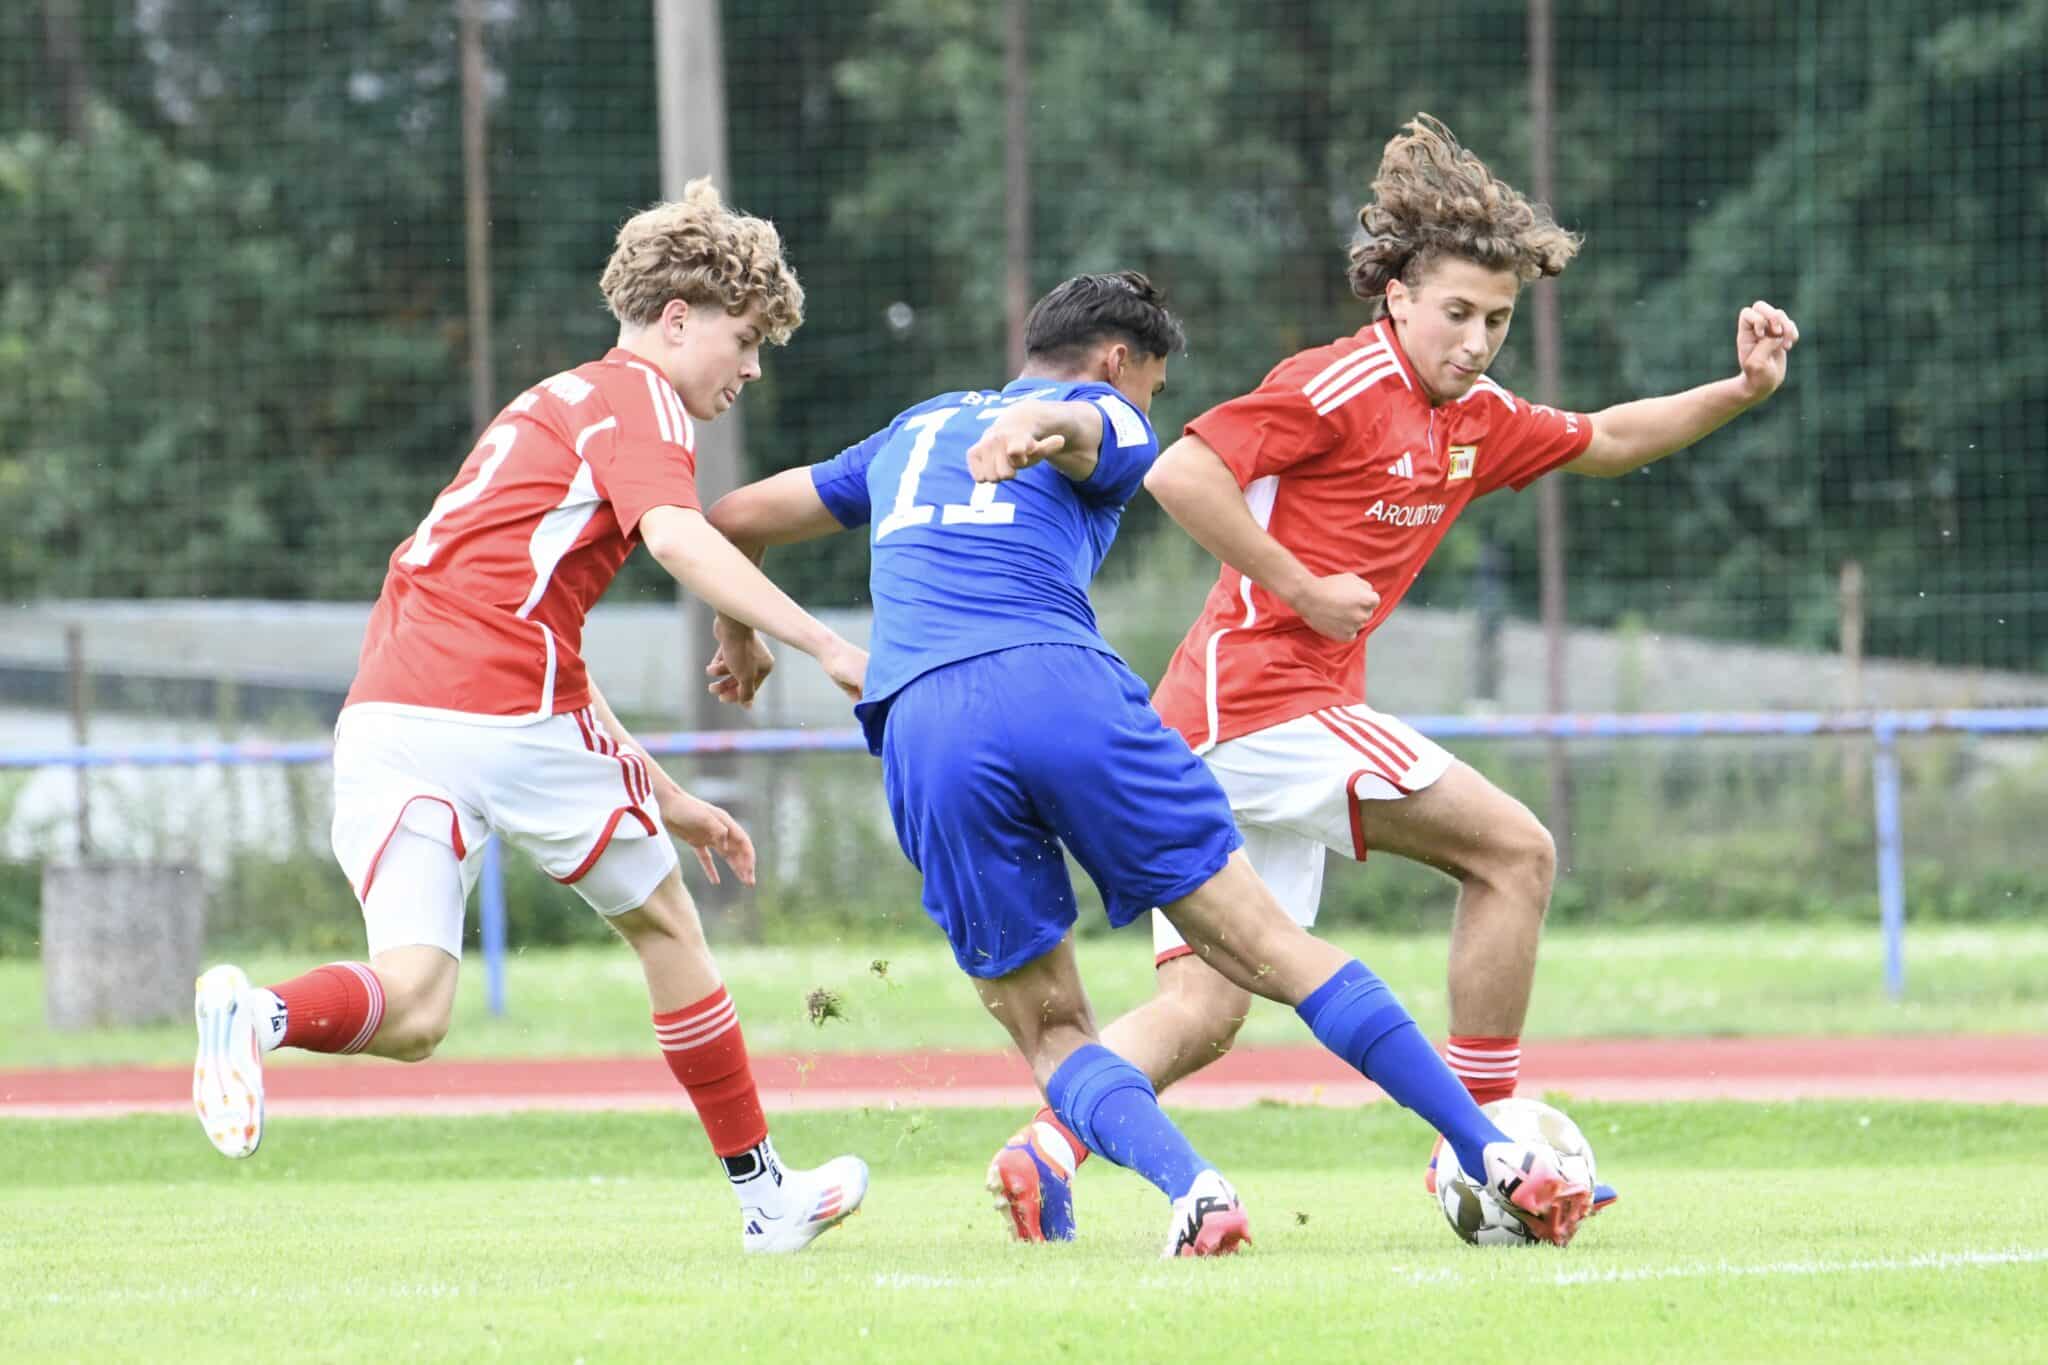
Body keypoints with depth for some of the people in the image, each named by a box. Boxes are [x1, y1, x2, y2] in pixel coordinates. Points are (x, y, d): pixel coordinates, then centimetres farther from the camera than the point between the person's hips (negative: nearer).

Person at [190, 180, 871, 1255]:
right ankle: (764, 1194, 26)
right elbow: (676, 537, -18)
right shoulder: (636, 396, 5)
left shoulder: (555, 406, 33)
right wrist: (825, 646, -17)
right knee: (663, 920, 16)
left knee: (410, 1014, -4)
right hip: (504, 708, -7)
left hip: (383, 715, 7)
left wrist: (664, 795, 36)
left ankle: (262, 1015, -35)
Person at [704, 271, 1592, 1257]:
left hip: (921, 724, 3)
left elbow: (734, 520, 42)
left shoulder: (913, 431, 34)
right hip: (1067, 689, -3)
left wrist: (738, 638, 59)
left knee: (1052, 1031, 8)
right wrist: (1031, 432, -29)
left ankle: (1190, 1186, -19)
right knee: (1270, 946, 2)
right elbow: (1075, 424, -6)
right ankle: (1494, 1156, -3)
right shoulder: (1112, 419, 20)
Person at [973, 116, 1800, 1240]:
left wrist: (1738, 392, 18)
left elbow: (1604, 442, 32)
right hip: (1263, 696, -9)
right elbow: (1179, 473, -17)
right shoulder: (1341, 385, -10)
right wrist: (1303, 589, -15)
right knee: (1512, 851, -7)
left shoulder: (1474, 420, 17)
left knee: (1201, 1015, 3)